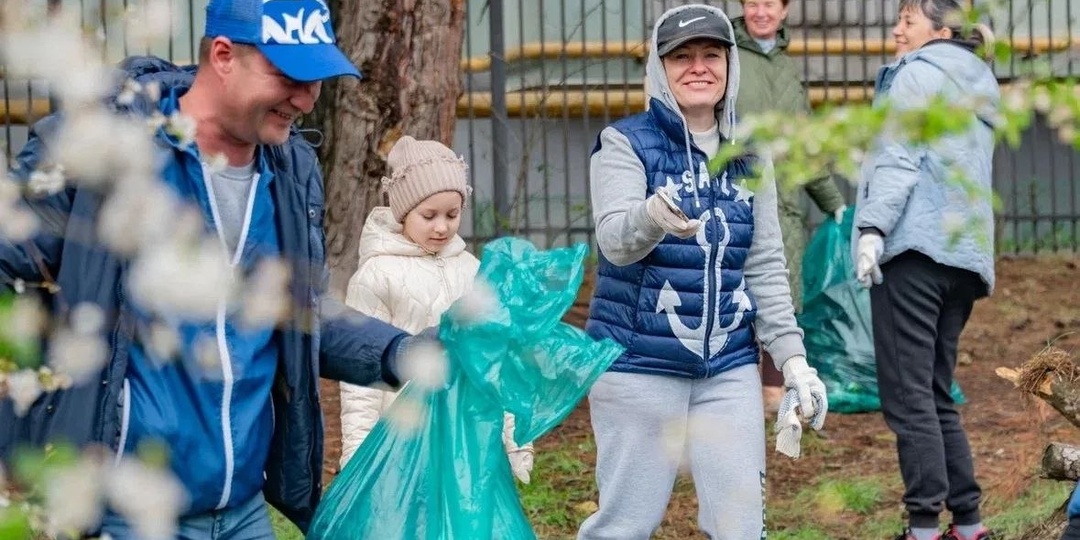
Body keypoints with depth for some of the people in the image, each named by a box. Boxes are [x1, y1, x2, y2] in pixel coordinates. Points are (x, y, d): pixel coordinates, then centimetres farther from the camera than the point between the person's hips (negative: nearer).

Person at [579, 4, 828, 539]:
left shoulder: (749, 156, 9)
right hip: (639, 362, -4)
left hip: (729, 365, 4)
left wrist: (792, 357, 3)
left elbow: (766, 267, 11)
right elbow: (615, 240, -21)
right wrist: (652, 217, -44)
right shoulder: (625, 143, -6)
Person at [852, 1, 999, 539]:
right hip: (966, 253, 9)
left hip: (914, 249, -9)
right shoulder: (980, 87, 26)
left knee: (907, 393, -10)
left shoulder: (919, 73, 0)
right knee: (936, 394, 14)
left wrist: (873, 227, -21)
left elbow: (900, 157, -13)